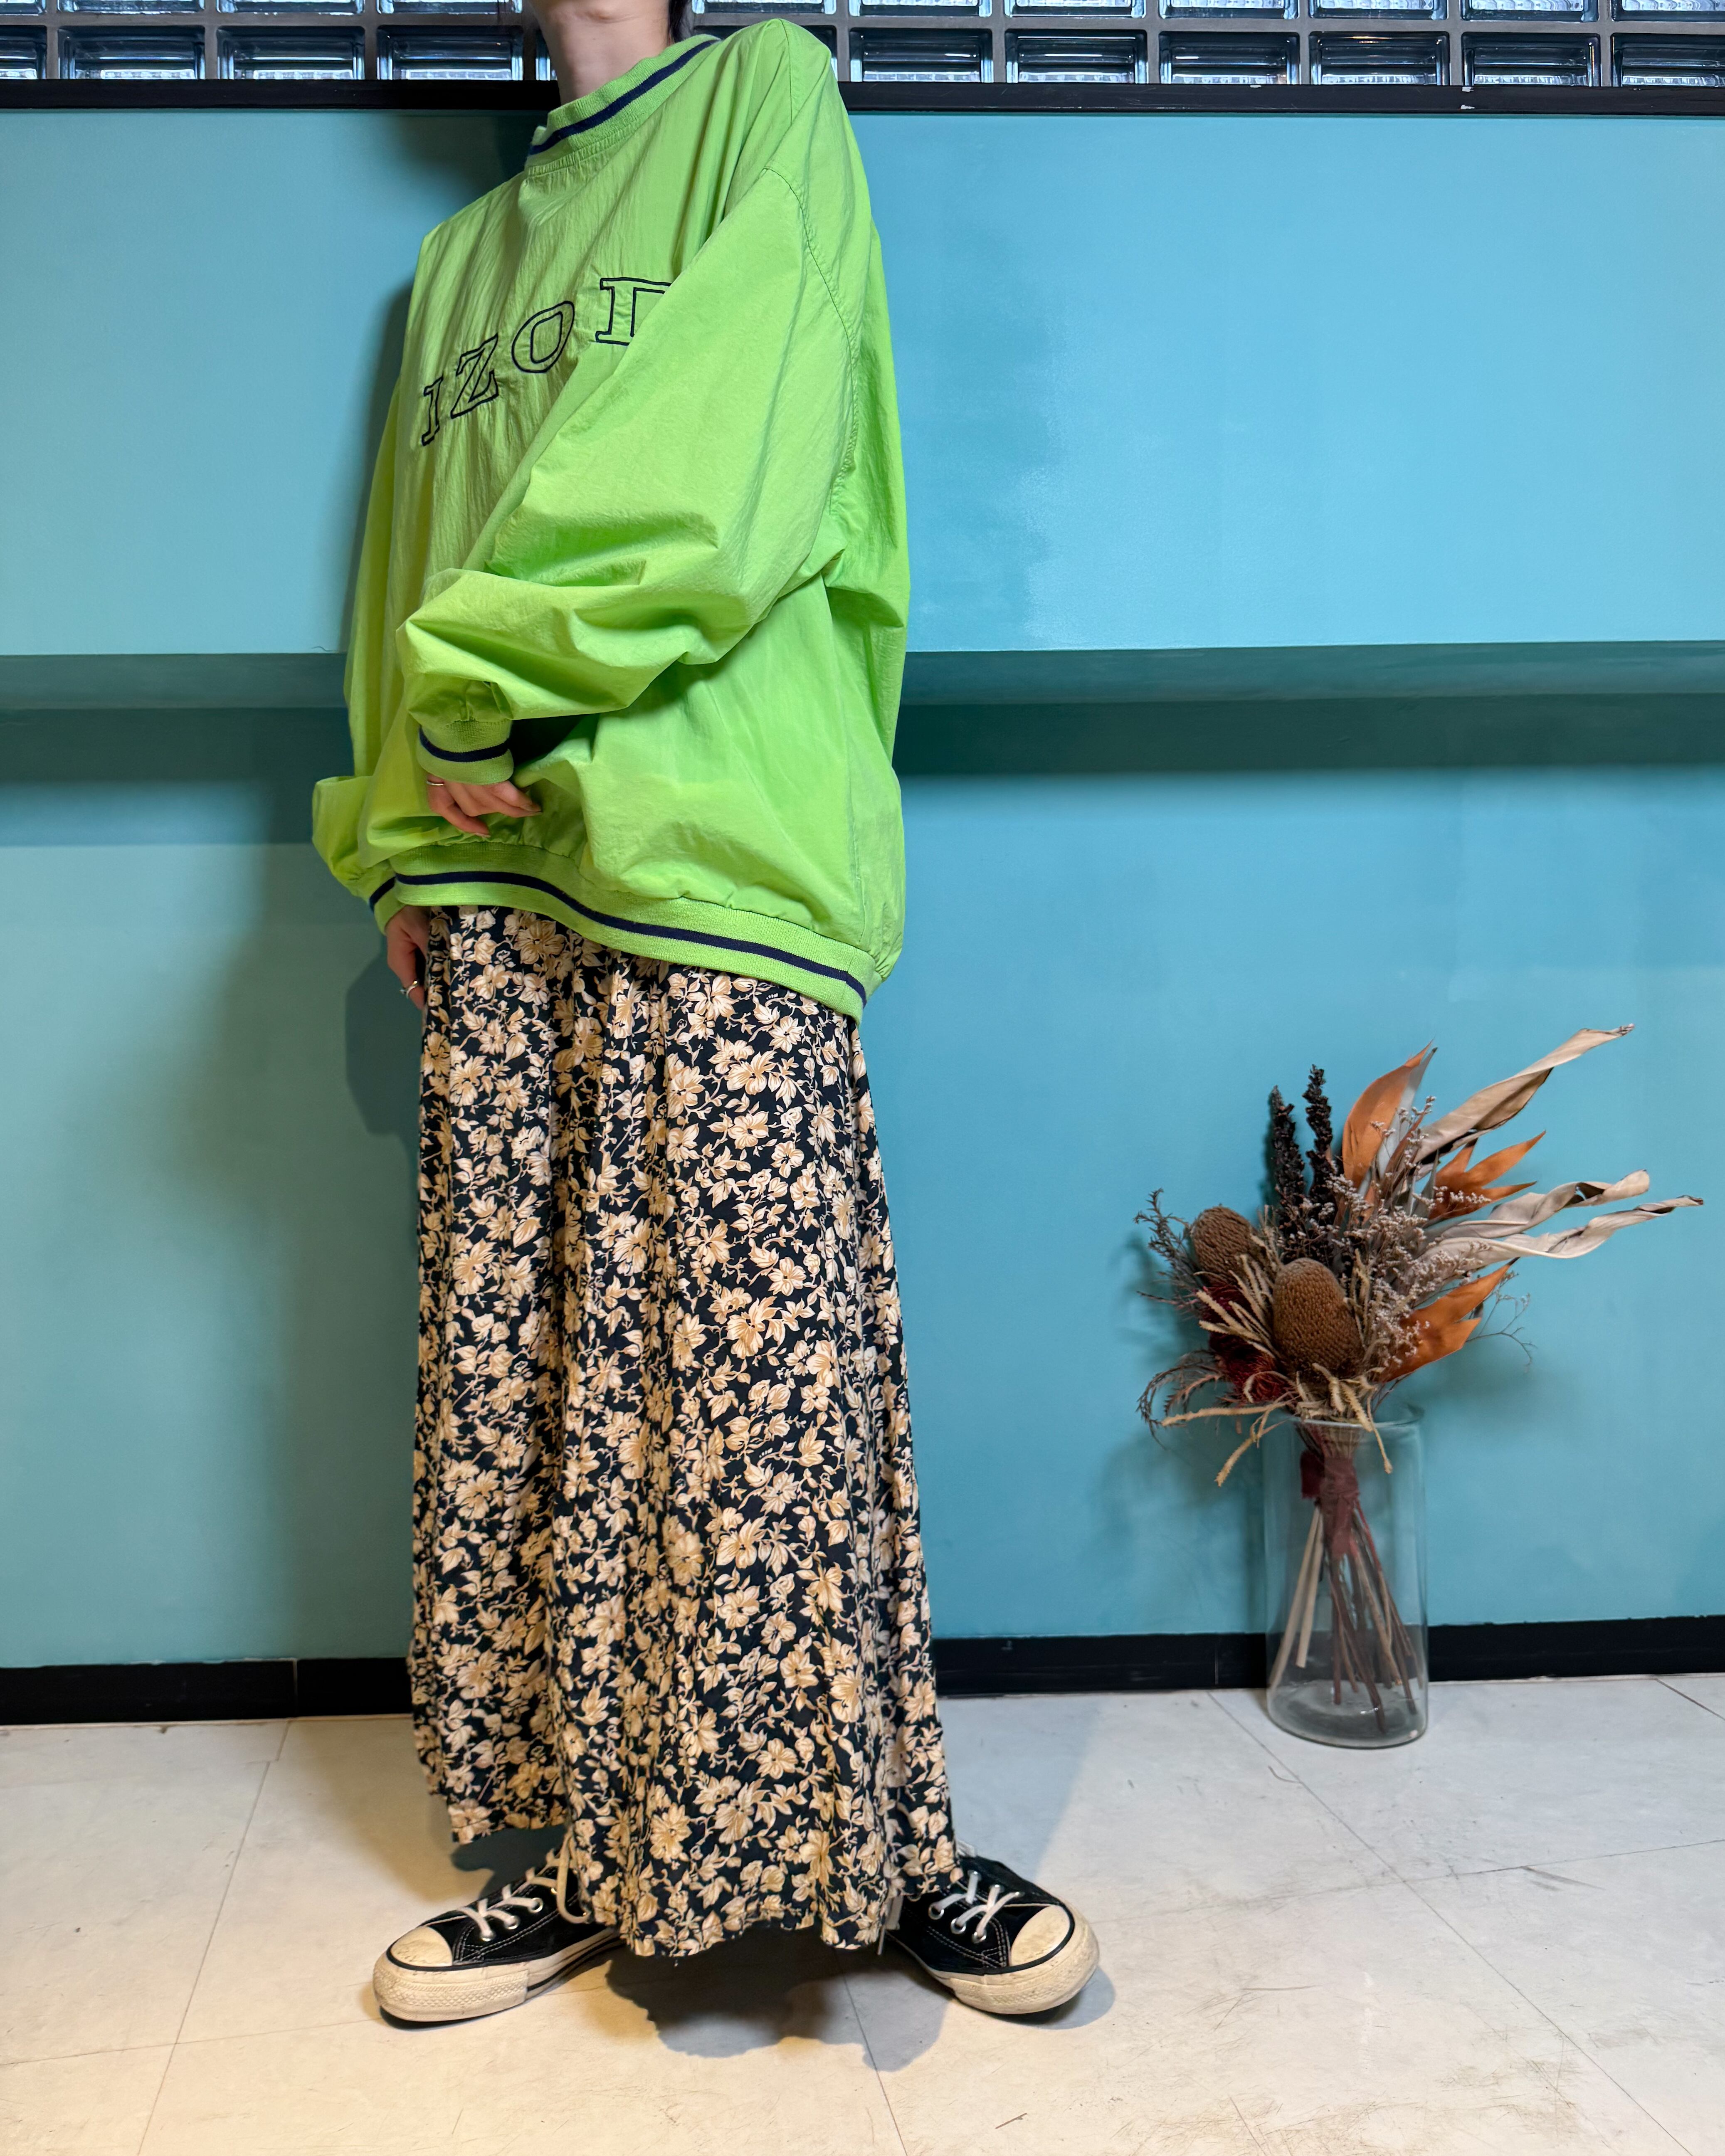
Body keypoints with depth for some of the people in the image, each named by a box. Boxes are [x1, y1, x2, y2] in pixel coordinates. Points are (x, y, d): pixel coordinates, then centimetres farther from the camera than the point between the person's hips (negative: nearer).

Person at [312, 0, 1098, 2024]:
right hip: (501, 888, 6)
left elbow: (717, 483, -6)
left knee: (762, 1383, -7)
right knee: (525, 1392, 5)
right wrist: (405, 834, 13)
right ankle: (602, 1851, 17)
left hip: (715, 861, -6)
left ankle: (881, 1848, 9)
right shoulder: (462, 254, 27)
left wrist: (491, 682, -6)